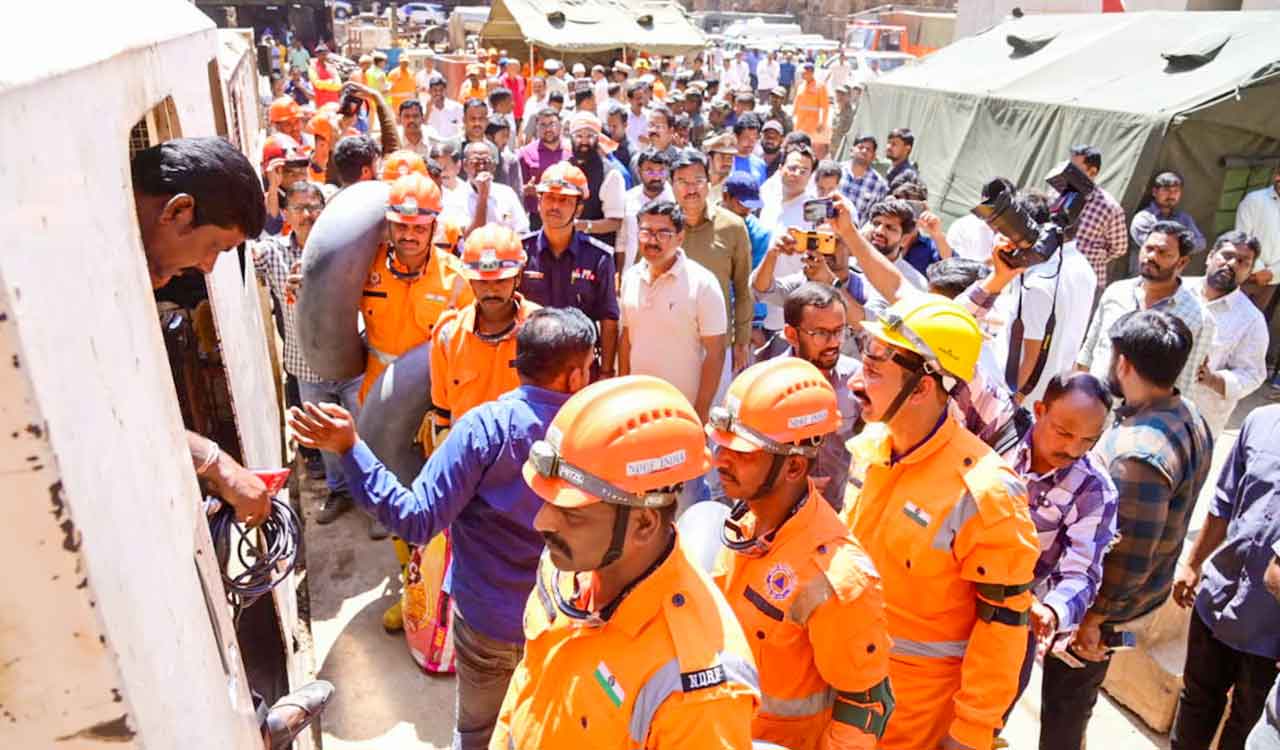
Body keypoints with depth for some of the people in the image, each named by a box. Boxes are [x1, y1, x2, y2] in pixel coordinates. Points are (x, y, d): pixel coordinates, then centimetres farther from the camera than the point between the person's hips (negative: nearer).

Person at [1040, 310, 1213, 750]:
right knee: (1078, 695, 29)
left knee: (1064, 702, 13)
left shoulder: (1139, 453, -34)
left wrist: (1091, 619, -17)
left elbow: (1129, 560, -28)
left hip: (1110, 605, -9)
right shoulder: (1189, 417, -4)